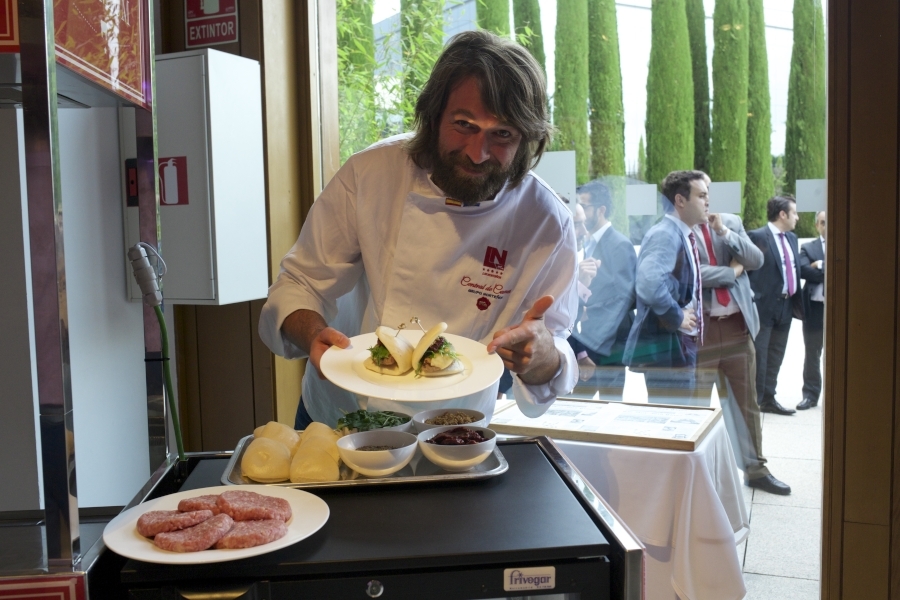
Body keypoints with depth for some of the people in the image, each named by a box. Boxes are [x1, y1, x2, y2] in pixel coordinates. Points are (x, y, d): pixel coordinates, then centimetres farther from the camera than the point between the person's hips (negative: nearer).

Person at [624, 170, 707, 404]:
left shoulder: (683, 235, 13)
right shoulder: (665, 234, -17)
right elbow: (649, 285, -34)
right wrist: (677, 317, -21)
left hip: (681, 346, 10)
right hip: (666, 348, -10)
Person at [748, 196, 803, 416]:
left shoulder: (791, 238, 15)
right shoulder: (756, 236, -11)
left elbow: (795, 269, 18)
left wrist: (797, 299, 11)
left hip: (786, 306, 8)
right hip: (764, 306, -8)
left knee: (775, 357, 14)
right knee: (758, 356, -1)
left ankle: (768, 399, 24)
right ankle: (754, 401, 8)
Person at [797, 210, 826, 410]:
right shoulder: (808, 248, 9)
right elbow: (803, 270, -9)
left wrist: (821, 265, -12)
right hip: (815, 308, 1)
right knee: (812, 354, 8)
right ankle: (810, 395, 16)